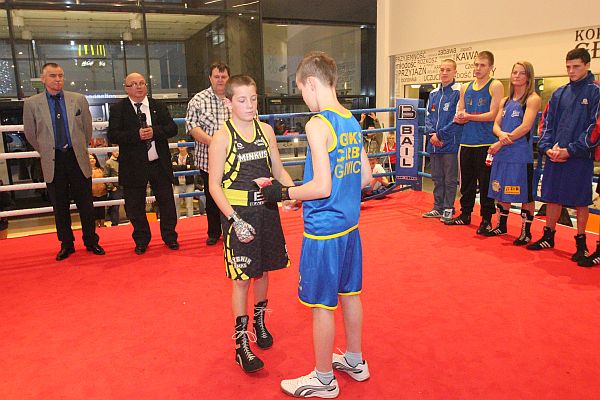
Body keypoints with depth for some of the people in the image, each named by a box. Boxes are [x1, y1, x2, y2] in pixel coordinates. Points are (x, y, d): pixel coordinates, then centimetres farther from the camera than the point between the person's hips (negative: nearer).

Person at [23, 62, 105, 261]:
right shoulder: (31, 104, 0)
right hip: (52, 162, 0)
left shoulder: (79, 99, 2)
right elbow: (31, 134, 10)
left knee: (85, 203, 5)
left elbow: (87, 128, 12)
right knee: (60, 206, 8)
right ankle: (66, 244, 21)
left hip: (78, 158, 0)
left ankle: (91, 242, 19)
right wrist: (46, 151, 16)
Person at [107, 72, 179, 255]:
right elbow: (112, 136, -10)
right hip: (133, 166, -1)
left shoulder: (159, 106, 7)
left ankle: (169, 236, 27)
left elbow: (172, 128, 0)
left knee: (167, 202, 9)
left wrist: (154, 131, -18)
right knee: (135, 206, 9)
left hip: (160, 164, 2)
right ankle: (141, 240, 27)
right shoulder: (117, 109, 0)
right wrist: (137, 135, -22)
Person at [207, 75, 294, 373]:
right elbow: (215, 185, -10)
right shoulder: (222, 138, -10)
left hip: (267, 210, 5)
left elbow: (279, 171, 9)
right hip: (238, 214, -4)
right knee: (241, 278, 1)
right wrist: (235, 220, -19)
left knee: (263, 271, 17)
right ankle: (241, 344, 15)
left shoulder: (265, 131, 3)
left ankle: (259, 322, 39)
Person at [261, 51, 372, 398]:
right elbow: (366, 176, 11)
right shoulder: (352, 121, 6)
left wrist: (283, 193, -9)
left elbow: (322, 186, -23)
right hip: (350, 225, 8)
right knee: (349, 293, 21)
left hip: (323, 229, -8)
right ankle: (355, 360, 40)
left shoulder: (318, 124, -18)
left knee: (322, 305, 7)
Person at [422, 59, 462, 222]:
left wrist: (440, 134, -13)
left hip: (450, 143, -6)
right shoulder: (433, 93, 13)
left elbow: (457, 118, -13)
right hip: (433, 144, 6)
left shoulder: (458, 91, -6)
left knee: (450, 179, 3)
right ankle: (438, 208, 23)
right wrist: (431, 133, -5)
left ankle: (448, 209, 13)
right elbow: (428, 116, 12)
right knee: (437, 178, 13)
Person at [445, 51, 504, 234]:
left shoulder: (495, 86, -3)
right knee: (466, 181, 13)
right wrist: (458, 118, -7)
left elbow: (492, 115, -12)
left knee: (485, 183, 0)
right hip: (466, 142, 5)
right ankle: (465, 214, 25)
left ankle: (486, 219, 10)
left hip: (486, 143, -5)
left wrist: (469, 116, -16)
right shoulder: (465, 88, 14)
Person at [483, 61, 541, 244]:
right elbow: (496, 125, 10)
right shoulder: (505, 101, 16)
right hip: (502, 153, 6)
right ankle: (501, 226, 27)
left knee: (525, 194, 0)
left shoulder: (532, 99, -4)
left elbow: (525, 127, -13)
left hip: (521, 154, -6)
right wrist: (501, 134, -15)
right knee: (501, 191, 13)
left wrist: (500, 143, -13)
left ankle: (526, 231, 10)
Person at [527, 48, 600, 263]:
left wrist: (571, 150, -15)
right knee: (552, 197, 10)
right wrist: (547, 147, -4)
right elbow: (547, 123, 11)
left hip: (580, 157, -4)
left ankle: (581, 242, 17)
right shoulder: (559, 94, 12)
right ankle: (548, 236, 23)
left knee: (580, 201, 5)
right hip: (555, 156, 4)